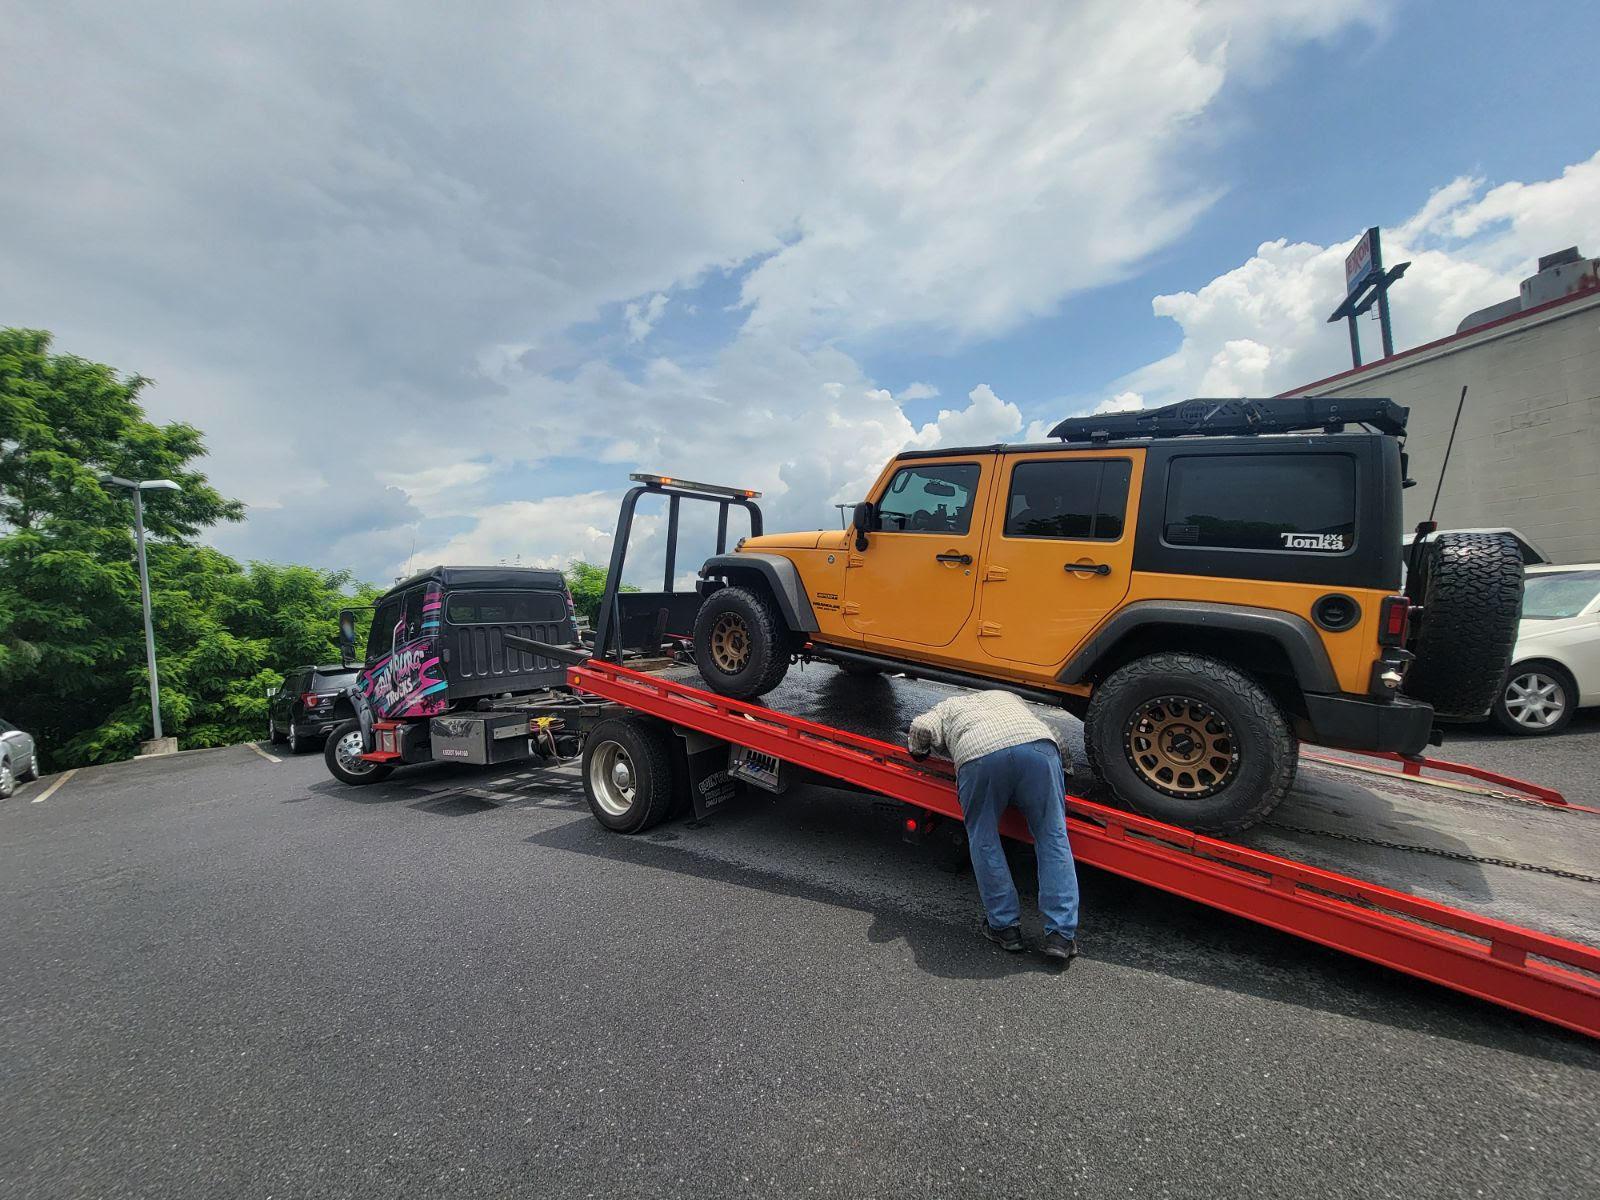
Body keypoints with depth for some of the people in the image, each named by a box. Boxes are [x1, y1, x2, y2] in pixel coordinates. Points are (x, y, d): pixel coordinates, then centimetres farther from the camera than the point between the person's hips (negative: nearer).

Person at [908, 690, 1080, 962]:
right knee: (1053, 839, 14)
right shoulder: (1005, 696, 45)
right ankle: (1061, 935, 11)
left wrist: (920, 752, 33)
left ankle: (1005, 927, 19)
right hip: (1038, 746, 2)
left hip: (978, 755, -2)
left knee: (984, 840, 17)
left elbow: (921, 728, 14)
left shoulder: (947, 707, 35)